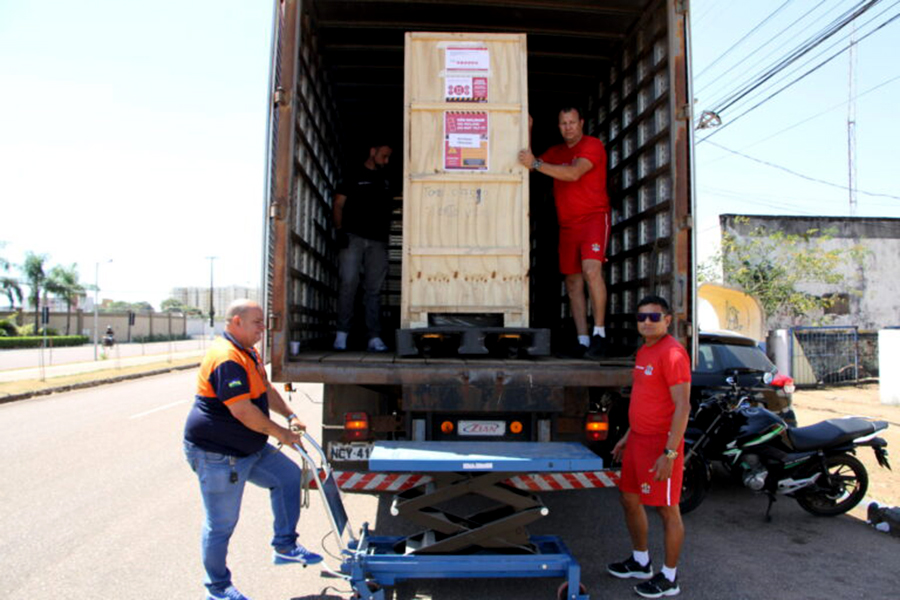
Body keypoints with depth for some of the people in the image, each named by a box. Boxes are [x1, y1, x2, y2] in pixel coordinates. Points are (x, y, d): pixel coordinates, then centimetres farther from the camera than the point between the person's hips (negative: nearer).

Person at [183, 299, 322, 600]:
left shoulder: (248, 353, 9)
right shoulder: (227, 359, -25)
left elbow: (266, 390, 19)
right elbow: (242, 410, -29)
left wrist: (290, 416, 7)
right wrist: (281, 433, -18)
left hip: (249, 448, 10)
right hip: (217, 454, -10)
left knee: (288, 476, 11)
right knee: (221, 524, 3)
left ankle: (285, 547, 19)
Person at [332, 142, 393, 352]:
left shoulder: (386, 180, 21)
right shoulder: (354, 176, 7)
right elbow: (339, 204, 2)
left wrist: (386, 233, 10)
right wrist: (340, 230, -10)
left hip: (378, 241, 4)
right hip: (354, 237, -4)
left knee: (374, 289, 1)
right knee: (349, 283, -13)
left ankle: (374, 337, 1)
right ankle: (342, 333, -7)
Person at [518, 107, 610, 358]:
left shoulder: (593, 145, -2)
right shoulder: (555, 152, 21)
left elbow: (574, 174, -17)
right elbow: (529, 164, 15)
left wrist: (536, 163, -19)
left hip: (594, 217, -6)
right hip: (567, 225, 7)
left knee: (591, 270, -25)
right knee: (572, 281, 2)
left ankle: (599, 332, -17)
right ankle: (582, 339, 4)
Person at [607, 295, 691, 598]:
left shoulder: (672, 353, -17)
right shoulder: (643, 352, 13)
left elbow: (682, 406, -20)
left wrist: (669, 453, -22)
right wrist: (627, 436, 21)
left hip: (661, 443, -10)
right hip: (638, 439, 10)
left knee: (667, 509, 4)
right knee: (630, 500, 18)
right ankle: (640, 562, 37)